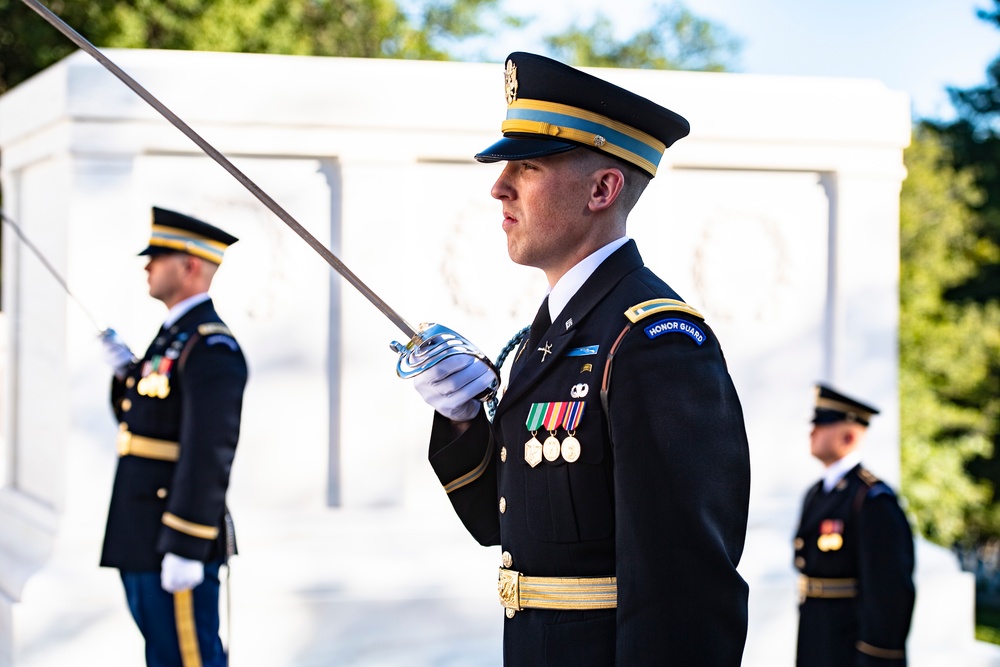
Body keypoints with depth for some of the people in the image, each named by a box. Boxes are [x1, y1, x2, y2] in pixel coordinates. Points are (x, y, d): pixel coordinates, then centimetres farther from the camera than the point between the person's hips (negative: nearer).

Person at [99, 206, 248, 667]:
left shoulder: (210, 347, -16)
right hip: (140, 538, 10)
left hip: (176, 542, -10)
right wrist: (125, 370, 7)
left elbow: (209, 453, -22)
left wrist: (185, 550, -24)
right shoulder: (172, 337, 16)